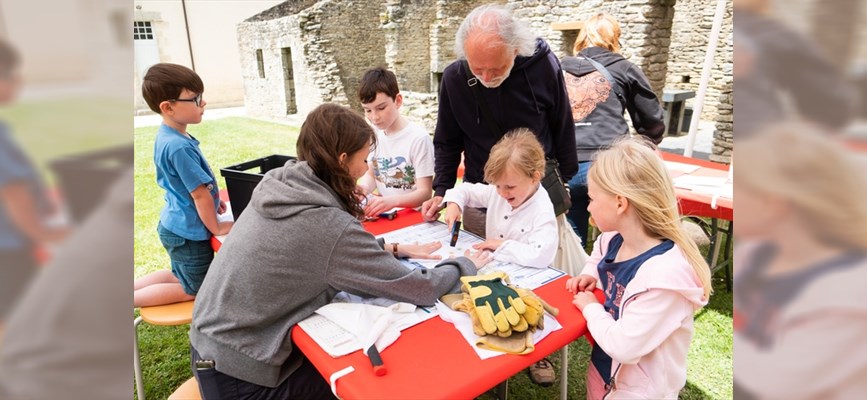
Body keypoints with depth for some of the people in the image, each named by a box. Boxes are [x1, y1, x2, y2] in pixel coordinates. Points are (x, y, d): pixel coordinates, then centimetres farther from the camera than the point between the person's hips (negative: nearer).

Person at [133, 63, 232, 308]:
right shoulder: (180, 146, -28)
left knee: (182, 277, 29)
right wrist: (216, 228, -12)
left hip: (176, 226, 9)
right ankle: (133, 300, 9)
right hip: (188, 232, -9)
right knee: (197, 291, 11)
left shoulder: (166, 136, 2)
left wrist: (212, 200, 15)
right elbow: (200, 194, -22)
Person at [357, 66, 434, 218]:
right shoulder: (375, 134, 4)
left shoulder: (418, 138, -16)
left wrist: (392, 201, -34)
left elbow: (424, 193, -16)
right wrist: (362, 187, -11)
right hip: (381, 213, 6)